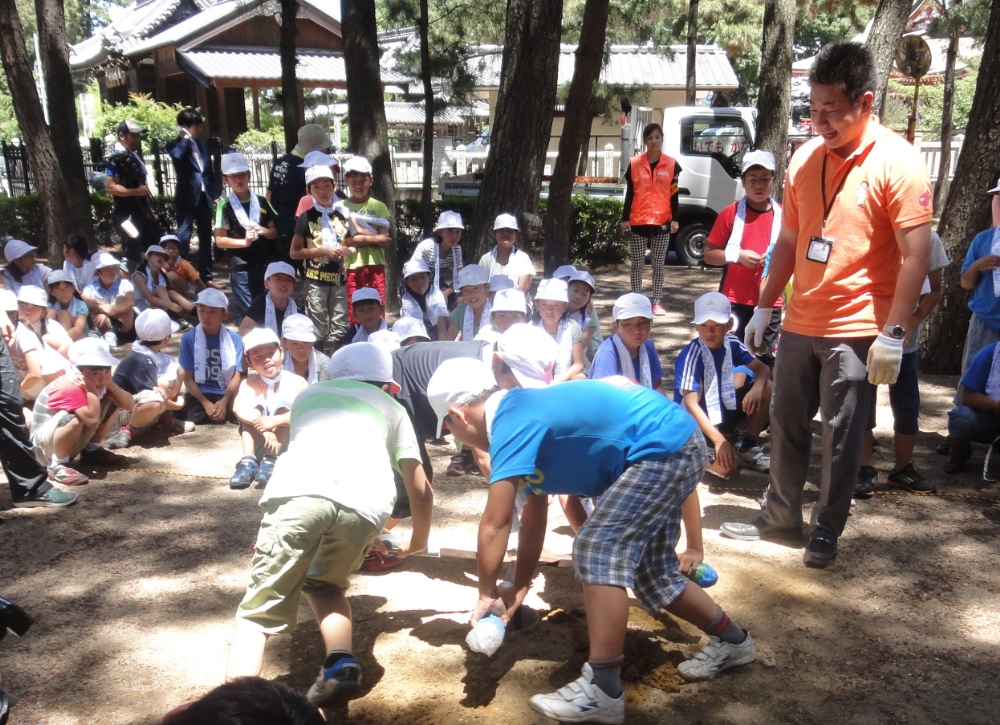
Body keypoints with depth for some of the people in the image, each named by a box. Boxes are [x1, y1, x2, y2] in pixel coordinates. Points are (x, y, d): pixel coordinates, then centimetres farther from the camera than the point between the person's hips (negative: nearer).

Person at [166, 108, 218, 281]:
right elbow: (177, 155, -28)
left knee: (206, 239, 11)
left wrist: (215, 193, 10)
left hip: (204, 197, 6)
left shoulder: (202, 144, 14)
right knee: (183, 237, -7)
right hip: (187, 198, -6)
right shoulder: (176, 145, -4)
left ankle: (206, 276, 19)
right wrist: (186, 138, -15)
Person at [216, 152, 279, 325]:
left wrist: (264, 230, -8)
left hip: (263, 264, 4)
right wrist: (244, 241, -20)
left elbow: (274, 232, 13)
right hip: (240, 266, -4)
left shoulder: (262, 202, 6)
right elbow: (219, 240, -6)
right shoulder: (225, 206, -4)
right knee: (245, 311, -1)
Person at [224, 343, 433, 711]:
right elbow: (420, 490, 36)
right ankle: (341, 666, 7)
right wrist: (418, 539, 57)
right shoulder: (391, 407, 37)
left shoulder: (309, 394, 40)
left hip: (299, 490, -1)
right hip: (366, 500, 1)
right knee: (324, 585, 27)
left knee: (261, 609, 7)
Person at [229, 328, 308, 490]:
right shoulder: (249, 383, -6)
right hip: (259, 442, 1)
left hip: (289, 440, -1)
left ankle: (270, 460, -35)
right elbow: (238, 408, -27)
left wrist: (274, 421, -40)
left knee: (283, 406, -26)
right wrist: (264, 429, -42)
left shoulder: (297, 382, -11)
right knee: (255, 408, -22)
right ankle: (248, 461, -31)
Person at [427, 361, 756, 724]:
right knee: (651, 572, 16)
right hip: (675, 444, 11)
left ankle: (602, 693, -10)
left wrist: (487, 594, -7)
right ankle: (731, 640, 37)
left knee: (598, 549, -15)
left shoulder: (512, 421, -20)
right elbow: (533, 516, 16)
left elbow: (495, 523, -19)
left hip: (664, 447, -11)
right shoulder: (523, 412, 11)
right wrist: (519, 588, 19)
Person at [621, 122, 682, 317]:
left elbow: (674, 195, 4)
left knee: (658, 265, 5)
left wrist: (675, 219, -1)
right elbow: (629, 194, 5)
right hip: (637, 222, 0)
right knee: (637, 264, 4)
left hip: (662, 222, 0)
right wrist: (625, 219, 0)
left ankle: (656, 302, 11)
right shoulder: (634, 163, 3)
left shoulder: (672, 164, 3)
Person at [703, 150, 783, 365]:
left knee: (766, 360, 6)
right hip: (734, 301, -1)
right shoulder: (730, 214, 0)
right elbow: (708, 254, 1)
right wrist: (737, 255, -14)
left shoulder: (783, 215, 5)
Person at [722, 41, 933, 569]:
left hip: (856, 330, -5)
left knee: (841, 437, 6)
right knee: (786, 425, 14)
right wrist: (763, 308, 12)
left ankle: (827, 530, 23)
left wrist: (893, 334, -18)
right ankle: (781, 517, 30)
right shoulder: (805, 158, 5)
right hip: (800, 323, 6)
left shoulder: (897, 163, -11)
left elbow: (916, 255, -13)